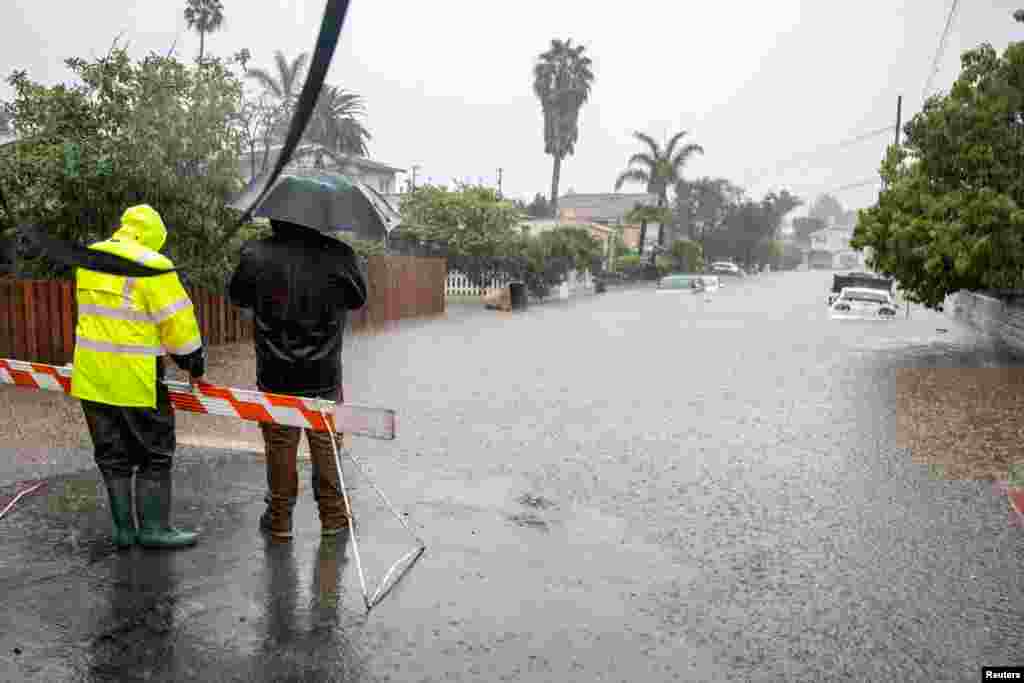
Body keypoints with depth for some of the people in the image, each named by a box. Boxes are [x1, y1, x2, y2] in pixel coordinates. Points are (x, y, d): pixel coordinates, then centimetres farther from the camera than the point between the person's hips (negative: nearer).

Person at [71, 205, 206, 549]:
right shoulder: (152, 265, -14)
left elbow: (94, 312, 16)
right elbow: (176, 322, -13)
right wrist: (194, 361, 0)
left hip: (91, 375, 7)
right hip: (134, 377, -7)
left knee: (113, 455, 14)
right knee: (155, 452, 7)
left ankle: (123, 529, 21)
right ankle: (153, 528, 11)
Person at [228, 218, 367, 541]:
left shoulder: (255, 254, -8)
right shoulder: (339, 254, -9)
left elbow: (237, 297, 9)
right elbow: (359, 298, 6)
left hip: (276, 377, 0)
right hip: (325, 379, 0)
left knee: (279, 448, 12)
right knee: (327, 447, 13)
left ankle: (279, 519, 23)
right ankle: (333, 515, 23)